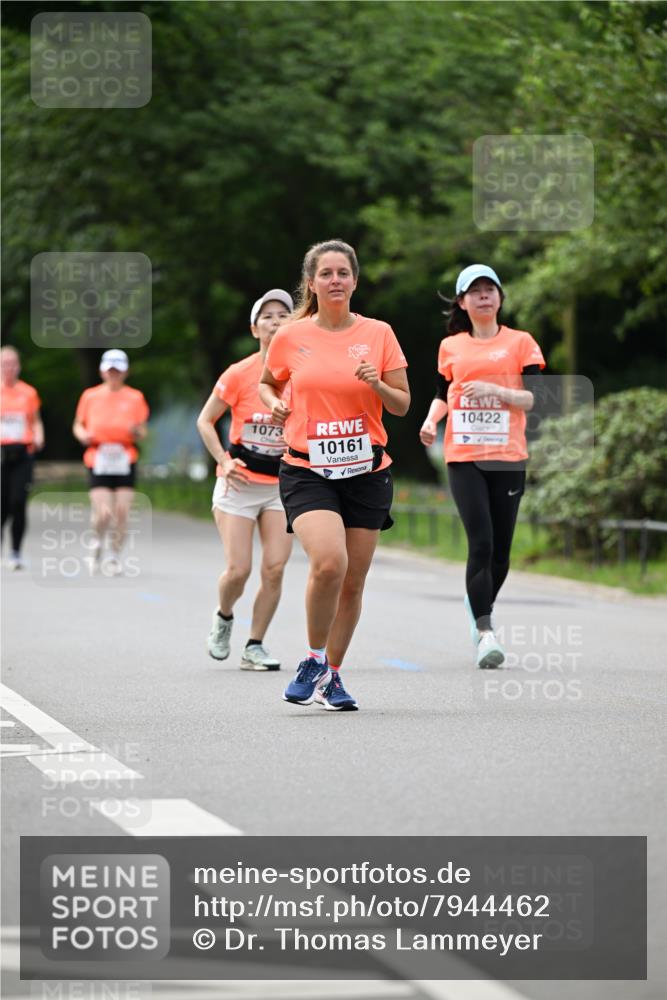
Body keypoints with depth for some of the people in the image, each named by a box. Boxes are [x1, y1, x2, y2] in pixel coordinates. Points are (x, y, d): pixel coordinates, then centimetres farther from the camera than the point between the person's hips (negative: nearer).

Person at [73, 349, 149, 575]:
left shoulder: (135, 398, 7)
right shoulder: (90, 396, 7)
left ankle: (115, 556, 12)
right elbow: (78, 425, 15)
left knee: (122, 513, -6)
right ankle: (99, 542, 18)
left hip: (125, 461, 1)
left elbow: (142, 434, 10)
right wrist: (83, 435, -6)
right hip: (97, 461, -1)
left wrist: (137, 432, -13)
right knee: (103, 513, -13)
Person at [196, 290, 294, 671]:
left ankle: (255, 647, 6)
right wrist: (225, 461, -10)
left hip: (283, 485, 2)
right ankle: (223, 617, 25)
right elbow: (205, 421, 2)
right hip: (240, 483, -2)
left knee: (274, 569, -7)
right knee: (239, 570, -7)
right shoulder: (239, 374, -9)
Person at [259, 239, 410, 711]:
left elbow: (402, 405, 6)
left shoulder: (378, 334, 3)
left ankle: (332, 674, 23)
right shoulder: (291, 337, 2)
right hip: (307, 471, -2)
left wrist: (377, 384, -14)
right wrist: (274, 404, -1)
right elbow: (267, 383, 21)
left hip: (367, 471, 2)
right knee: (329, 562, -24)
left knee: (353, 581, 5)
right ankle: (314, 660, -2)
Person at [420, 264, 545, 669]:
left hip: (509, 457, 0)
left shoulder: (521, 342, 5)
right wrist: (432, 420, 3)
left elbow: (533, 397, -1)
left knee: (500, 550, 4)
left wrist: (495, 391, -17)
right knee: (481, 542, -15)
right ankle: (485, 632, -16)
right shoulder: (451, 347, 11)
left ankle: (479, 611, 31)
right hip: (464, 456, 0)